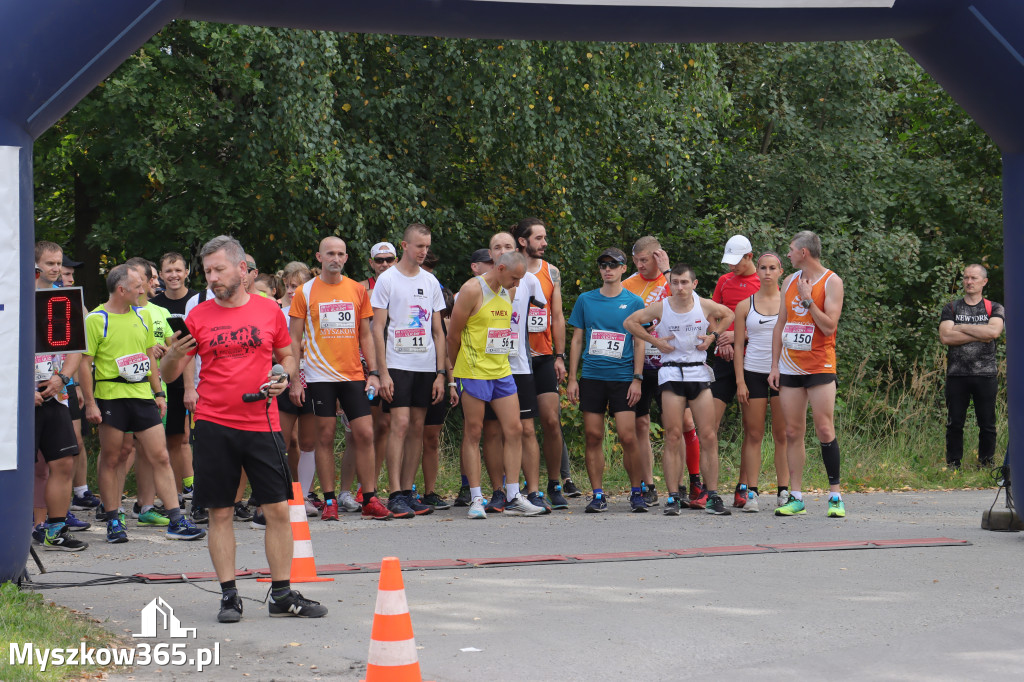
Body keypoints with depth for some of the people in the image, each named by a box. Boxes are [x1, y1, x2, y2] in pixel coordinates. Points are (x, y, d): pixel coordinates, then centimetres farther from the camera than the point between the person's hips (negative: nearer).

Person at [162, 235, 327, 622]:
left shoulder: (269, 310, 6)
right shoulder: (199, 317, 3)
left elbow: (287, 356, 17)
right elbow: (169, 374, 6)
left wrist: (284, 377, -4)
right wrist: (174, 355, -16)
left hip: (262, 424, 1)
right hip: (214, 427, -1)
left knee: (278, 510, 1)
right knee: (220, 514, 2)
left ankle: (282, 595, 10)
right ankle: (228, 596, 9)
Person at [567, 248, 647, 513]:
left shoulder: (633, 302, 4)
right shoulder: (586, 300, 9)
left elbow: (639, 343, 5)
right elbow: (577, 340, 12)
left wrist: (637, 379, -4)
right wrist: (572, 379, 6)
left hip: (622, 379, -2)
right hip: (591, 378, 2)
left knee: (628, 437, -8)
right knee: (593, 437, 1)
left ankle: (636, 492, 6)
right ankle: (598, 495, 8)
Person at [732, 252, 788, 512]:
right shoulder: (745, 306, 7)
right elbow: (738, 346, 6)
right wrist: (740, 382, -2)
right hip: (753, 373, 0)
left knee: (782, 434, 0)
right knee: (753, 434, -1)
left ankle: (784, 492, 3)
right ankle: (751, 493, 1)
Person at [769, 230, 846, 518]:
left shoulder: (831, 281, -5)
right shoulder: (790, 281, 13)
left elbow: (829, 326, -13)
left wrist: (807, 299, -15)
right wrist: (774, 365, 10)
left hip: (820, 366, -5)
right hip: (790, 367, 5)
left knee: (825, 431, -9)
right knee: (792, 432, 3)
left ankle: (835, 496, -2)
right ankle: (796, 498, 5)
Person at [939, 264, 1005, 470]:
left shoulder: (994, 309, 8)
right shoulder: (951, 308, 10)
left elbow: (994, 331, -13)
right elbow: (945, 336, -7)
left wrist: (961, 327, -8)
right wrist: (980, 335, -10)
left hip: (986, 374, -1)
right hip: (957, 374, 1)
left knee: (987, 424, 1)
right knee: (954, 424, 1)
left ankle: (987, 466, 10)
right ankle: (953, 467, 7)